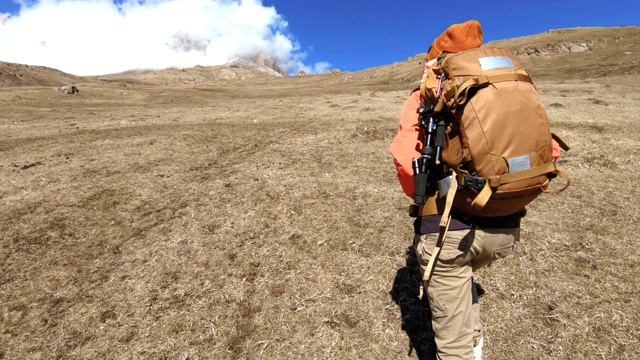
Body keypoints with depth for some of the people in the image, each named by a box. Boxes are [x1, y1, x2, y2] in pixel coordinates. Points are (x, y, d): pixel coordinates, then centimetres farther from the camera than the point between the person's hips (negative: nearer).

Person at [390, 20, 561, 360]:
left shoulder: (425, 97, 0)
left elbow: (405, 158, -16)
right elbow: (549, 149, 9)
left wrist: (421, 198, 2)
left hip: (448, 227, -5)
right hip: (505, 229, 6)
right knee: (461, 276, 38)